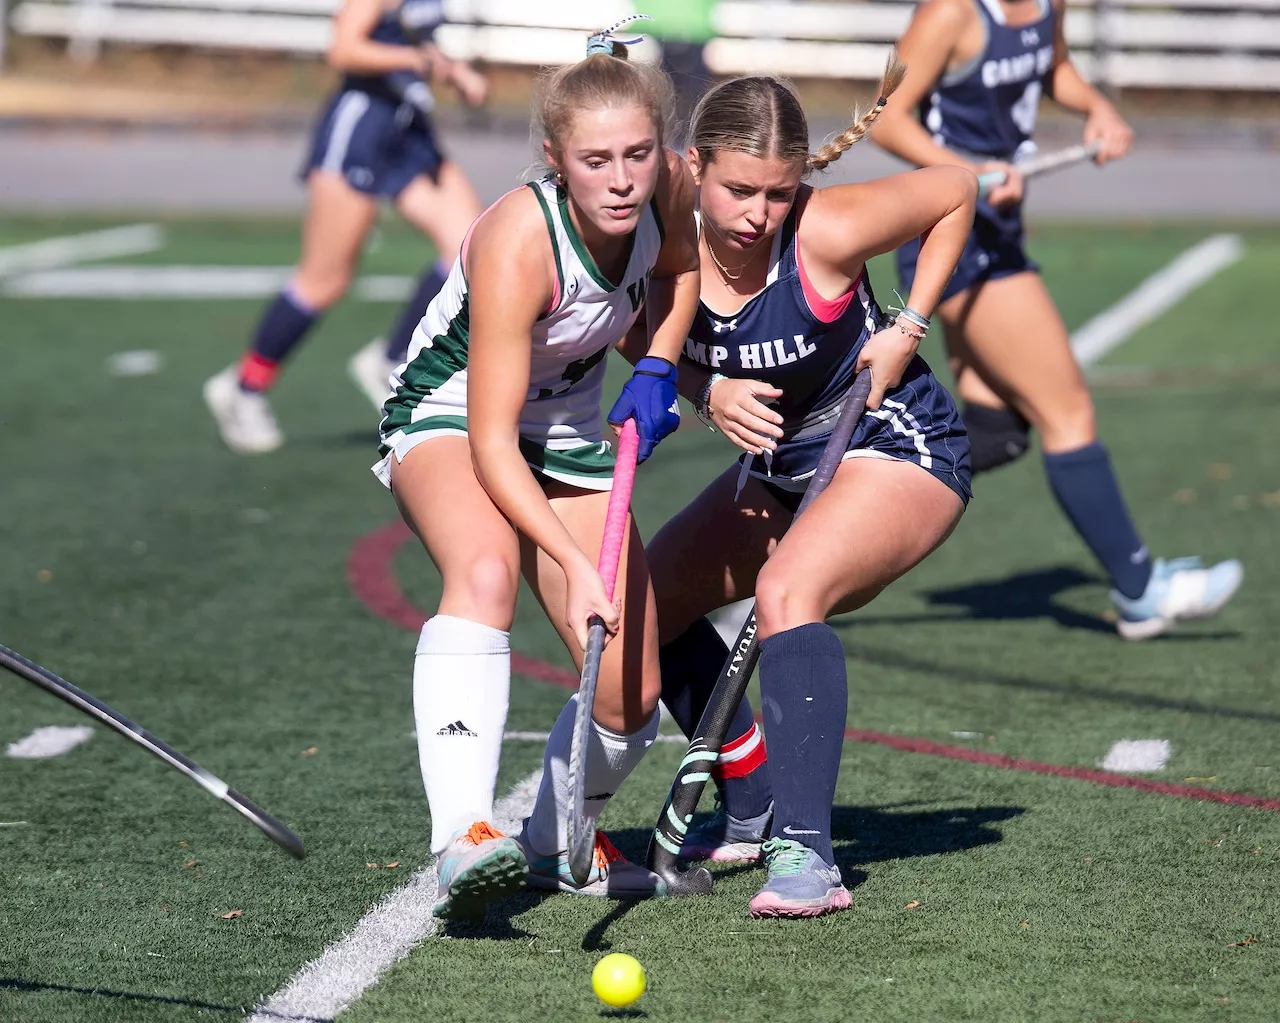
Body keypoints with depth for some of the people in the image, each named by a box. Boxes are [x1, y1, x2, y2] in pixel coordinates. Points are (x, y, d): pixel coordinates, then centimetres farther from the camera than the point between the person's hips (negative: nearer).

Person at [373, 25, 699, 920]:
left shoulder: (669, 185, -18)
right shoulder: (516, 244, -35)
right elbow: (492, 444, -35)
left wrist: (657, 370, -7)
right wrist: (575, 565, -44)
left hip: (572, 433, 6)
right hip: (450, 417, -6)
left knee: (631, 692, -2)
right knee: (486, 569, -40)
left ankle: (560, 843, 29)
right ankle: (465, 838, -49)